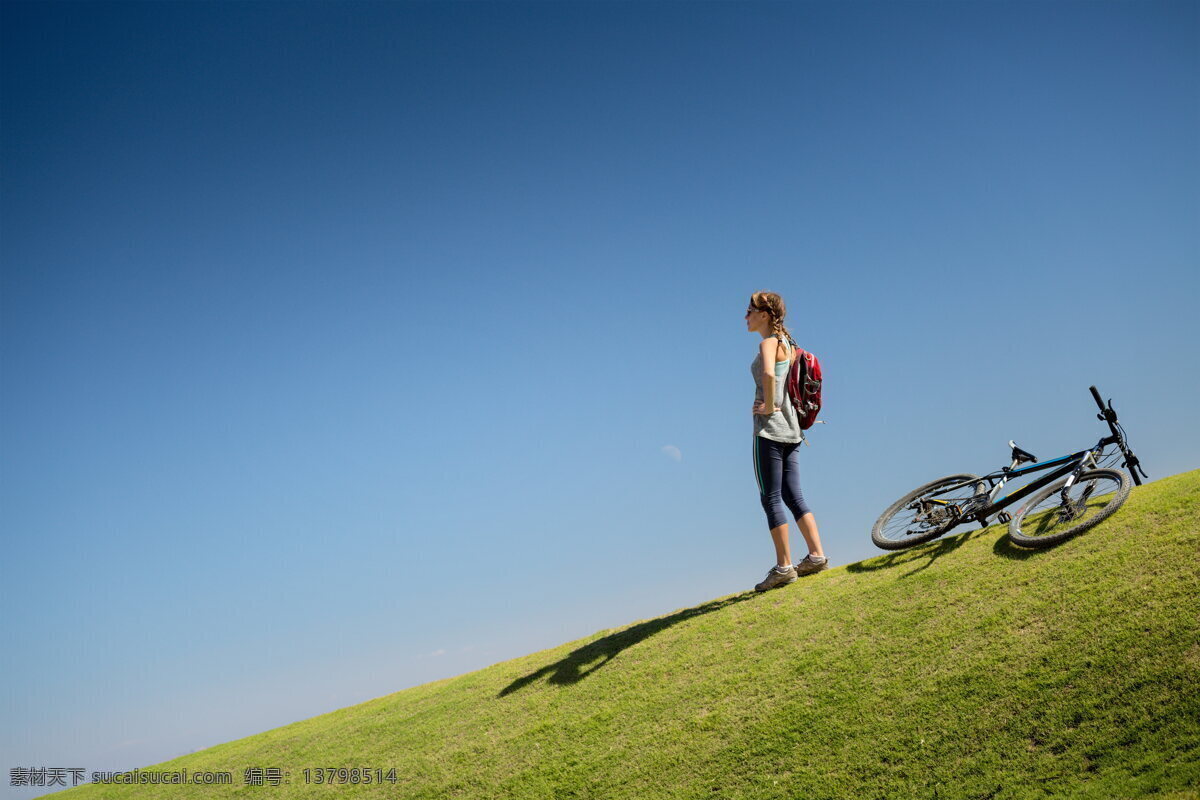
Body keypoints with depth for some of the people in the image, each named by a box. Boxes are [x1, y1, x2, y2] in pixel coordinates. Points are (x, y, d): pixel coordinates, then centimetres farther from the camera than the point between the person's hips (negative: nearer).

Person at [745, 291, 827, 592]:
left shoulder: (769, 342, -10)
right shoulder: (786, 342, 18)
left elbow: (768, 374, -30)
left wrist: (769, 406, -18)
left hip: (770, 426, -9)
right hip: (790, 427, 9)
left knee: (771, 498, -5)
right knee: (793, 496, 11)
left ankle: (784, 566, -4)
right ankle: (816, 555, 9)